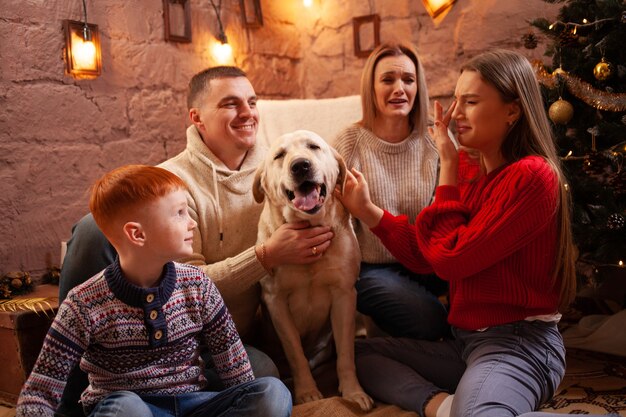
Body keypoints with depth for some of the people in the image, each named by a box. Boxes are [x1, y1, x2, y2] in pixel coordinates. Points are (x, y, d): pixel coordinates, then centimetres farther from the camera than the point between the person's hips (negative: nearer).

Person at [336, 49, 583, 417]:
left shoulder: (532, 175, -15)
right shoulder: (468, 169, 9)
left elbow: (451, 259, -18)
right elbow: (424, 257, 8)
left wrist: (448, 167, -11)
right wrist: (366, 210, -2)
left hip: (518, 341, -9)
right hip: (464, 339, 9)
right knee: (357, 352, 4)